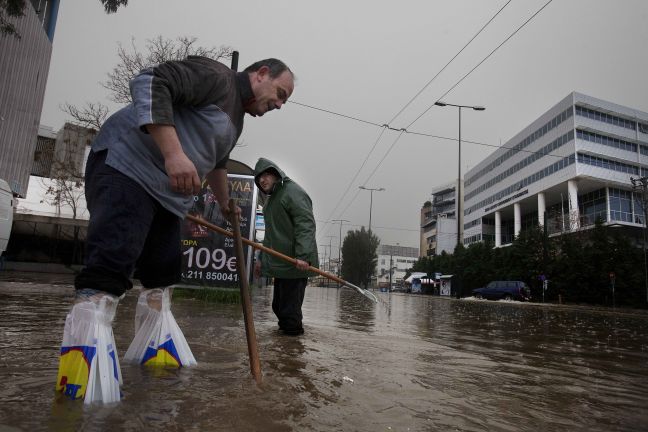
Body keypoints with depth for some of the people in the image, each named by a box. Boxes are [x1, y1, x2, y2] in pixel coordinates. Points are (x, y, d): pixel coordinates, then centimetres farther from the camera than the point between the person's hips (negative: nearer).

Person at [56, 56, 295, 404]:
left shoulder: (237, 118, 21)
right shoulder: (216, 76, -8)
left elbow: (216, 163, 37)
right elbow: (150, 83, -22)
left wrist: (225, 205, 49)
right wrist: (174, 152, -30)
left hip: (170, 193, 10)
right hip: (126, 165, -10)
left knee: (163, 274, 7)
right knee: (109, 268, -19)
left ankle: (153, 349, 19)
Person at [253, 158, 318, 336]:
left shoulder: (293, 191, -8)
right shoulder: (272, 198, 24)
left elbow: (306, 225, -19)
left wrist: (303, 256, -30)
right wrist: (261, 258, 27)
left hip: (295, 265, -10)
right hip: (280, 264, 10)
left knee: (290, 313, -7)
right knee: (278, 306, 16)